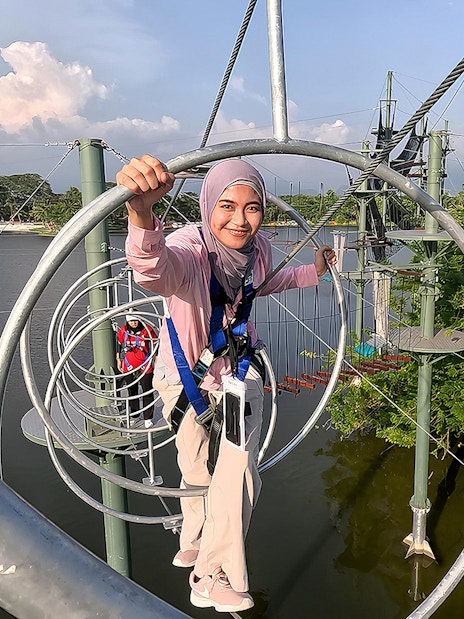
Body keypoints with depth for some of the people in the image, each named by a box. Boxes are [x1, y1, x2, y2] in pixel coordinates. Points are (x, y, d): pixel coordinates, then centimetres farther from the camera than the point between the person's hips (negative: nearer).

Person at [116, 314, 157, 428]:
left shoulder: (147, 330, -11)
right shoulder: (123, 330, -4)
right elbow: (119, 344, 11)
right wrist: (118, 359, 15)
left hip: (145, 366, -2)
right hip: (128, 367, 3)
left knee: (147, 392, 0)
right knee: (132, 392, 15)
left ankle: (148, 418, 8)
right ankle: (134, 415, 30)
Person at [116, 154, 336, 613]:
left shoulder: (258, 246, -14)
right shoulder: (189, 249, -33)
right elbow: (156, 269, -60)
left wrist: (314, 271, 9)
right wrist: (141, 212, -79)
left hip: (238, 370, 3)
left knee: (236, 475, -3)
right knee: (197, 472, 17)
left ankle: (212, 578, 24)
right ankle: (195, 546, 51)